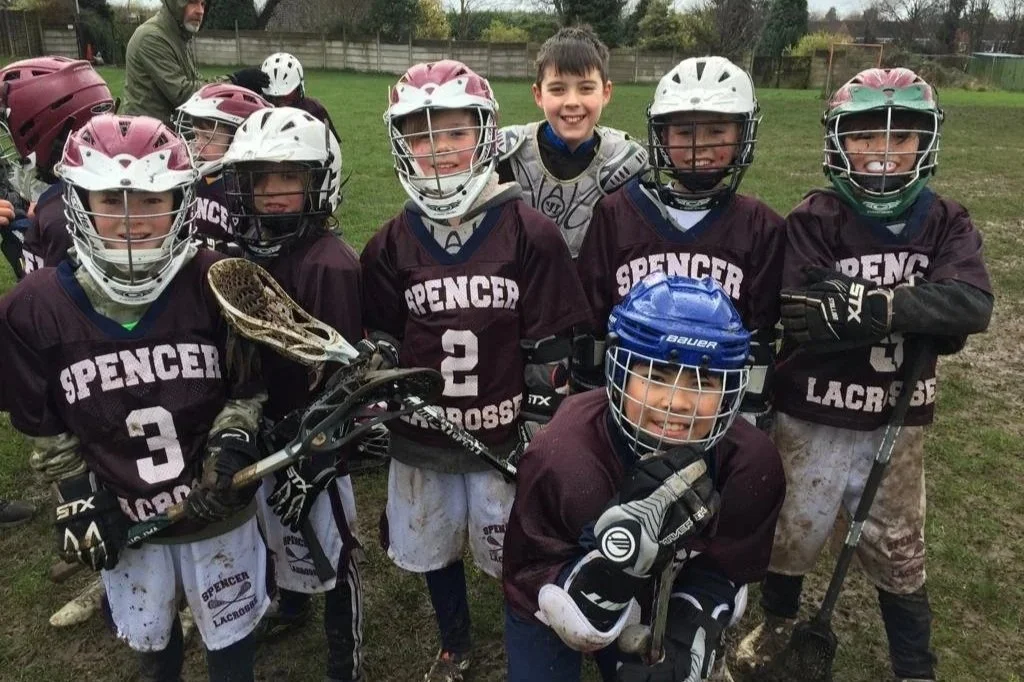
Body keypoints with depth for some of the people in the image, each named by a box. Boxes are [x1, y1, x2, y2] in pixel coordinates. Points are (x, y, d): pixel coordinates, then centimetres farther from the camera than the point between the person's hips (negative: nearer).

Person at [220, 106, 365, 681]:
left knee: (330, 551, 6)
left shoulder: (332, 265, -22)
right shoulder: (245, 252, 2)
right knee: (280, 534, 28)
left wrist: (311, 465, -19)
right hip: (262, 432, 8)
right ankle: (292, 603, 55)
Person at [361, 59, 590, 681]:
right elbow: (380, 348, 5)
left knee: (513, 557, 13)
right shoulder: (391, 246, -2)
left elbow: (549, 352, -8)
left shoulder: (532, 235, -11)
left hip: (506, 437, -3)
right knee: (434, 552, 21)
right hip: (421, 439, 4)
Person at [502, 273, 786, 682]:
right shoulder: (562, 457, -36)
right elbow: (570, 621, -30)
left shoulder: (750, 463, -25)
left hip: (642, 602, 3)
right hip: (552, 607, -2)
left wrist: (691, 646, -26)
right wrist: (619, 554, -47)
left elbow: (721, 573, -10)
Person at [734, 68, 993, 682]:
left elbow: (974, 305, -21)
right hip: (812, 415, -2)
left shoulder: (946, 224, -3)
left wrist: (864, 304, -30)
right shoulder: (813, 221, -12)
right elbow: (800, 315, -26)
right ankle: (779, 620, 48)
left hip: (897, 419, 2)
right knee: (793, 534, 18)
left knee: (898, 552, 19)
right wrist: (916, 310, -29)